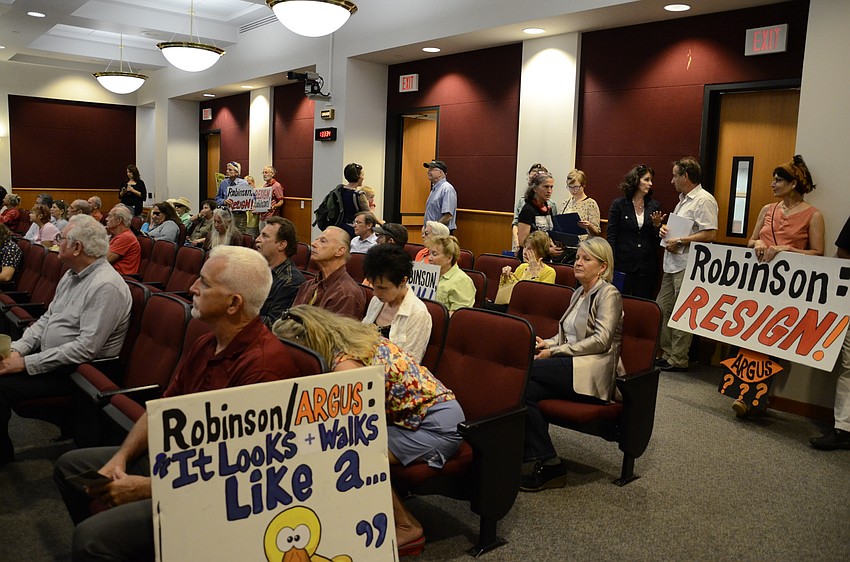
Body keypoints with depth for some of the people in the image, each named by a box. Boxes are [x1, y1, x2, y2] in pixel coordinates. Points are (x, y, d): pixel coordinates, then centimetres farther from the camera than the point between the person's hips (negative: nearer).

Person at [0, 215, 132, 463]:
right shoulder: (72, 274, 9)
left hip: (76, 370, -10)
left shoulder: (105, 286, -24)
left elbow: (86, 348, -27)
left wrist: (26, 363, -23)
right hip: (48, 356, 10)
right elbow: (47, 318, 15)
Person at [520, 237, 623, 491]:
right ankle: (546, 466, -20)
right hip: (570, 367, 7)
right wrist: (548, 344, 6)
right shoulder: (579, 293, 24)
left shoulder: (608, 293, -1)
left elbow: (601, 340, -13)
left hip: (591, 372, -7)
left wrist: (555, 351, -14)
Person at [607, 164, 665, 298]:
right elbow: (611, 235, -2)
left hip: (647, 266, 3)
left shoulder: (655, 206, 8)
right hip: (624, 264, -3)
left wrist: (657, 225, -9)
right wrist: (611, 263, -8)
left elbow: (657, 239, 11)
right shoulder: (619, 204, -1)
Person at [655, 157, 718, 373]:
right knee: (661, 308, 12)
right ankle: (668, 352, 21)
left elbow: (709, 234, -20)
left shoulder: (704, 200, -12)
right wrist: (665, 229, 8)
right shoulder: (683, 199, 19)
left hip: (687, 266, -10)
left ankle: (678, 359, 5)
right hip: (672, 264, 10)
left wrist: (679, 242, -17)